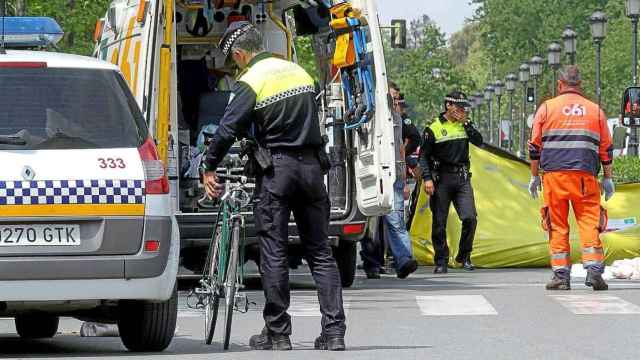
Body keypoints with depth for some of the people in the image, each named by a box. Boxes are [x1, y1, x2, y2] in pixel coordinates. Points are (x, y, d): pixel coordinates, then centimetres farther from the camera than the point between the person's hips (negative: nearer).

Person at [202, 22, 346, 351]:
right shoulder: (299, 72, 11)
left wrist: (210, 168, -2)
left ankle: (277, 333, 4)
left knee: (273, 253, 2)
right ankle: (334, 332, 0)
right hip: (311, 166, 6)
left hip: (276, 171, -6)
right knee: (320, 253, 6)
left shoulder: (251, 81, -10)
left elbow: (228, 129, -13)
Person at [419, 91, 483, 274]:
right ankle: (441, 262, 12)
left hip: (462, 178, 3)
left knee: (470, 217, -12)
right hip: (441, 179, -3)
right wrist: (427, 178, -12)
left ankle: (464, 256, 5)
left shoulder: (464, 125, 10)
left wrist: (466, 124, -10)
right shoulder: (434, 129, -3)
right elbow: (424, 155, -3)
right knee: (439, 223, 1)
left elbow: (479, 141, -3)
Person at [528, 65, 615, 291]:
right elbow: (606, 149, 11)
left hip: (554, 175, 0)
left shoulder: (547, 108, 7)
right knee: (589, 222, 1)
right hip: (585, 177, 0)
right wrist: (608, 179, 16)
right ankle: (594, 270, -12)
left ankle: (561, 275, 2)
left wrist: (534, 177, 13)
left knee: (557, 225, 4)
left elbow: (535, 146, 7)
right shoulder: (595, 110, 10)